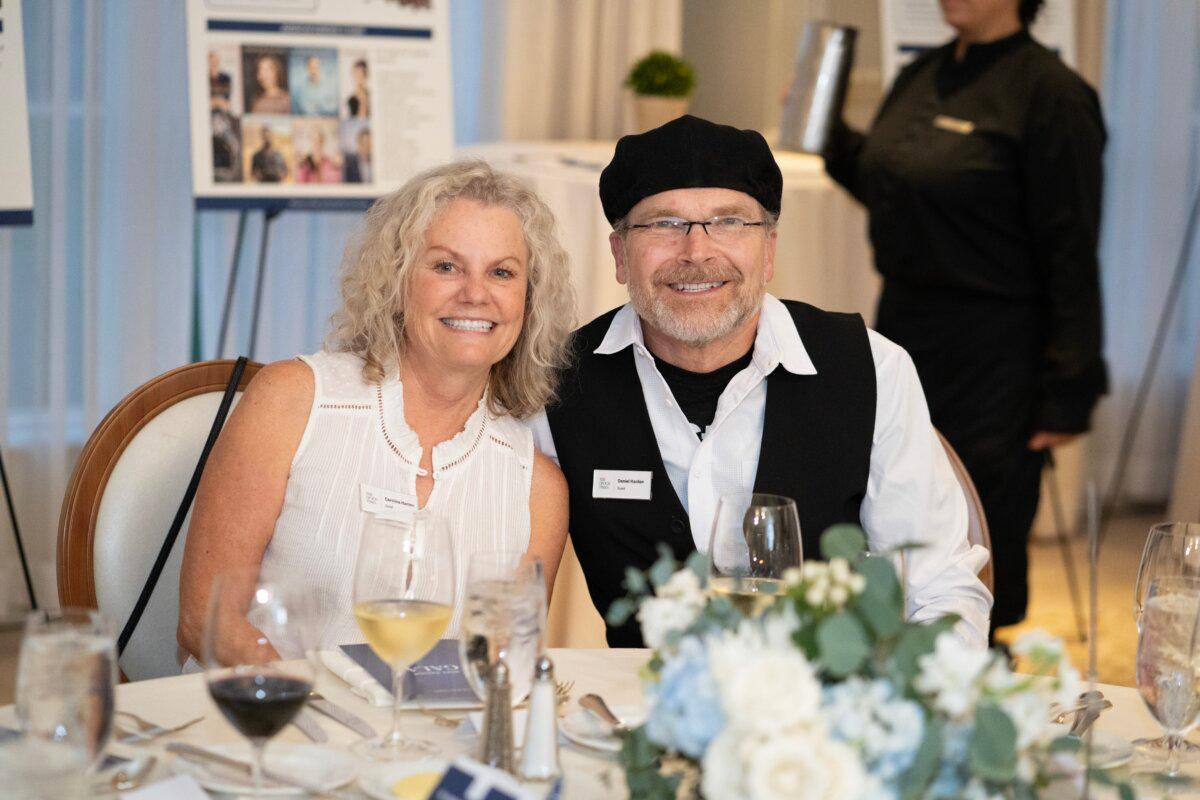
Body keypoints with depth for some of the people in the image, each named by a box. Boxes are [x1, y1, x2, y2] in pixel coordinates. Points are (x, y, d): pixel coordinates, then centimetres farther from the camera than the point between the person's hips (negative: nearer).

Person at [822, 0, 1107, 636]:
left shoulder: (1050, 92, -14)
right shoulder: (921, 76, 8)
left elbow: (1072, 255, -15)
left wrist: (1068, 393, -17)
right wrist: (830, 135, 6)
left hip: (992, 359, -8)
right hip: (902, 327, 8)